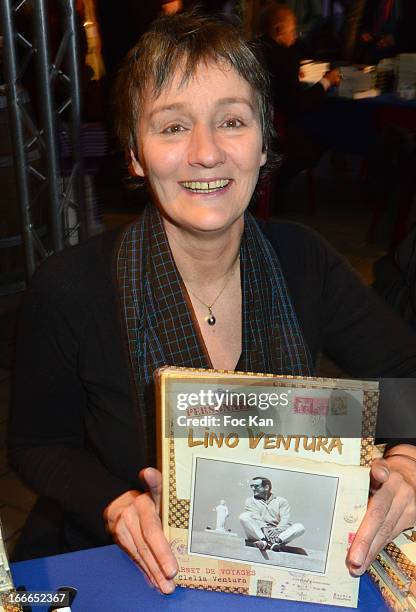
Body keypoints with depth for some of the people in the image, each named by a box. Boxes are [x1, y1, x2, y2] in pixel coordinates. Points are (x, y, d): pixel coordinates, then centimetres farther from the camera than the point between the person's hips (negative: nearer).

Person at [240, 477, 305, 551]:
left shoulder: (281, 501, 17)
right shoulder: (250, 501, 17)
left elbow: (285, 520, 2)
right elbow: (255, 518, -1)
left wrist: (277, 530, -19)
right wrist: (265, 529, -21)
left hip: (278, 534, 1)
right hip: (258, 533, -1)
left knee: (299, 527, -21)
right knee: (243, 516, -26)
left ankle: (277, 541, -45)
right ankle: (264, 541, -44)